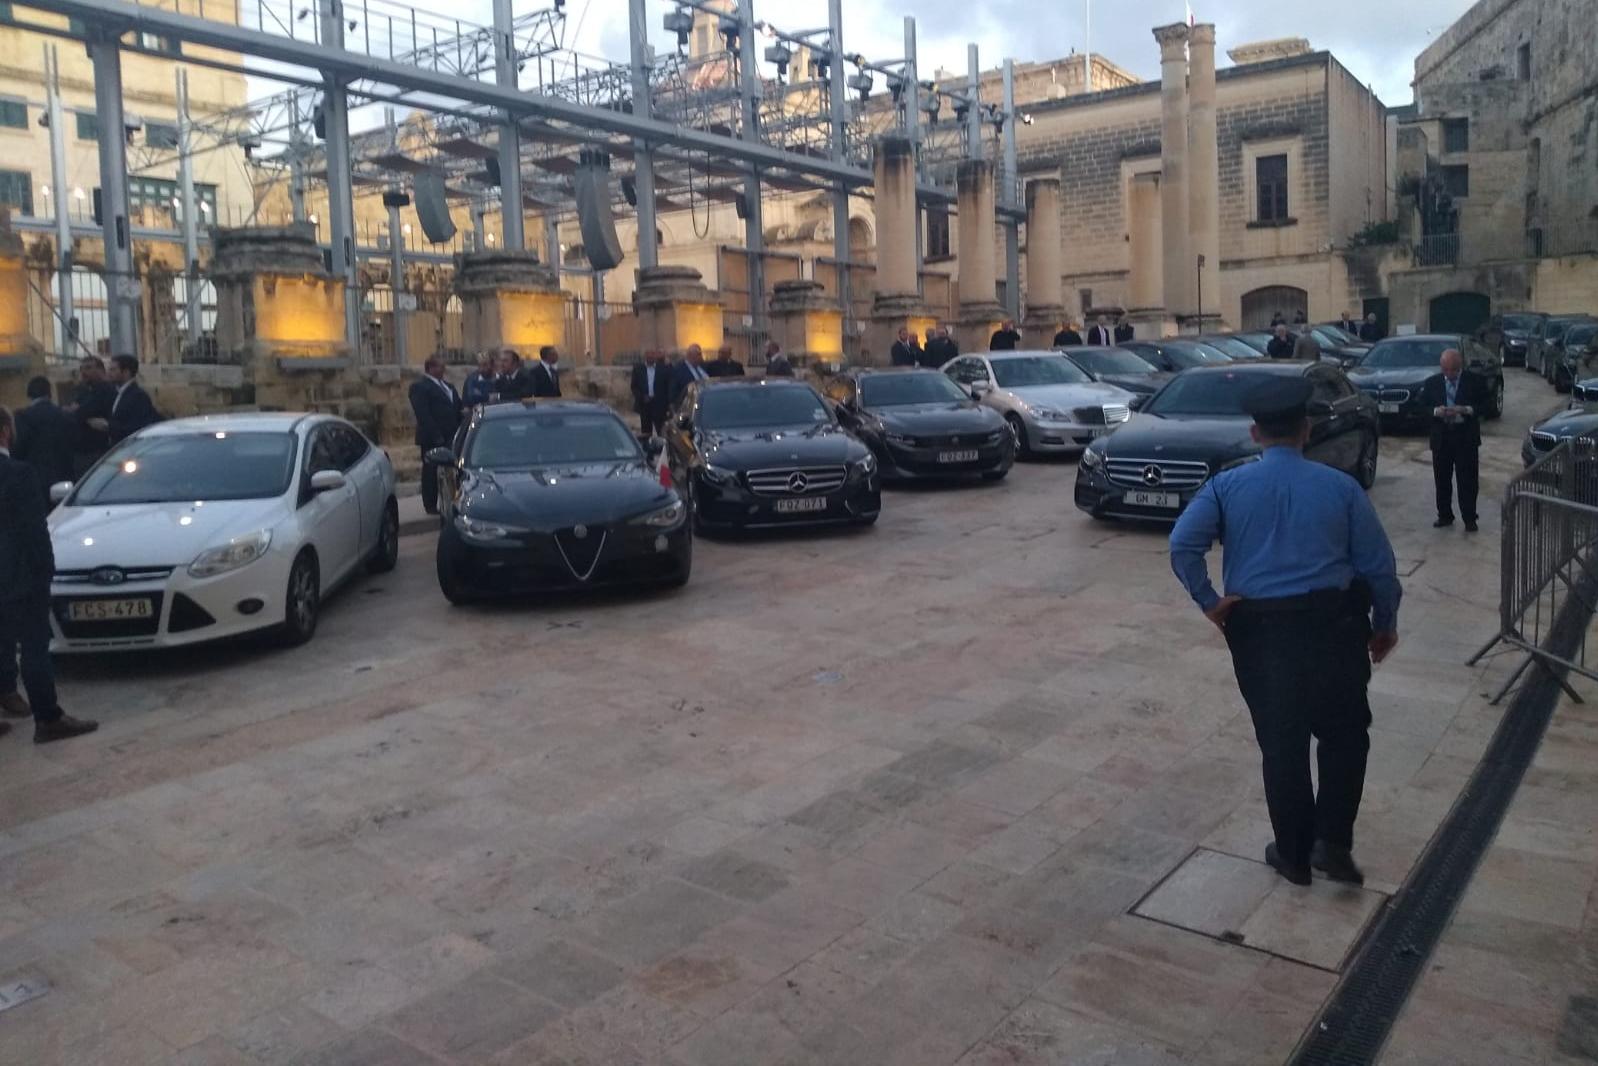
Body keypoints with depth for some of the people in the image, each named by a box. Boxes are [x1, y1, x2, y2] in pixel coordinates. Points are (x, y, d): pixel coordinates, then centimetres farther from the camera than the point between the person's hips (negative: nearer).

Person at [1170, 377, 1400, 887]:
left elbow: (1183, 546, -14)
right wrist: (1384, 625, 16)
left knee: (1281, 744, 12)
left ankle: (1294, 854, 23)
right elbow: (1378, 563, 3)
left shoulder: (1227, 485, -1)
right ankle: (1332, 842, 13)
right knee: (1345, 734, 19)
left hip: (1260, 629, 0)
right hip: (1332, 623, 0)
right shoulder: (1340, 486, 0)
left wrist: (1209, 602, -4)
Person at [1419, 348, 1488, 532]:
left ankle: (1469, 519, 5)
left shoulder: (1474, 381, -3)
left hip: (1466, 438, -3)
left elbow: (1486, 403, -2)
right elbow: (1422, 405, 6)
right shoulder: (1432, 382, 3)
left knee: (1468, 480, -1)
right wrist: (1436, 411, -14)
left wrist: (1466, 410, -19)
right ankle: (1444, 516, 22)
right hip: (1441, 438, 3)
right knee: (1442, 480, 10)